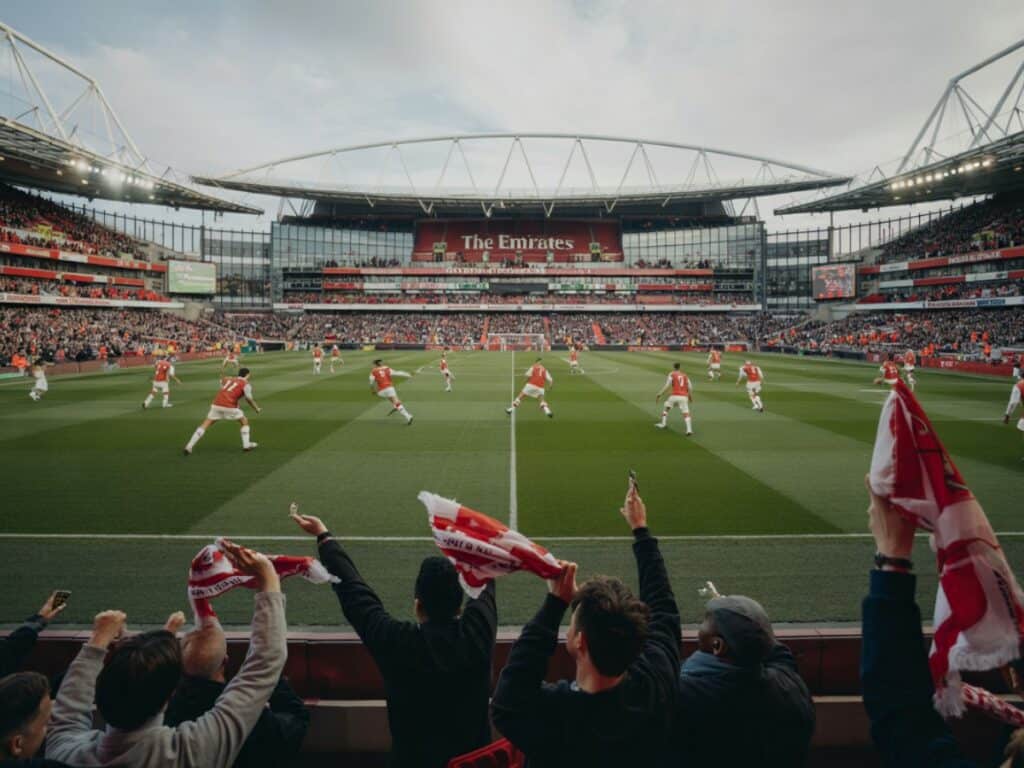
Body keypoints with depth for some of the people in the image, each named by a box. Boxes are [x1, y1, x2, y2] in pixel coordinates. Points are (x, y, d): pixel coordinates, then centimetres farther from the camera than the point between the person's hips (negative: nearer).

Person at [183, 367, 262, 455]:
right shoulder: (246, 384, 6)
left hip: (216, 404, 4)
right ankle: (246, 445, 15)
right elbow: (249, 399, 2)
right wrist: (257, 409, 15)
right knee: (245, 422, 18)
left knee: (205, 425, 11)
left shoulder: (227, 379, 22)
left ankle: (189, 446, 3)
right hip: (229, 407, -4)